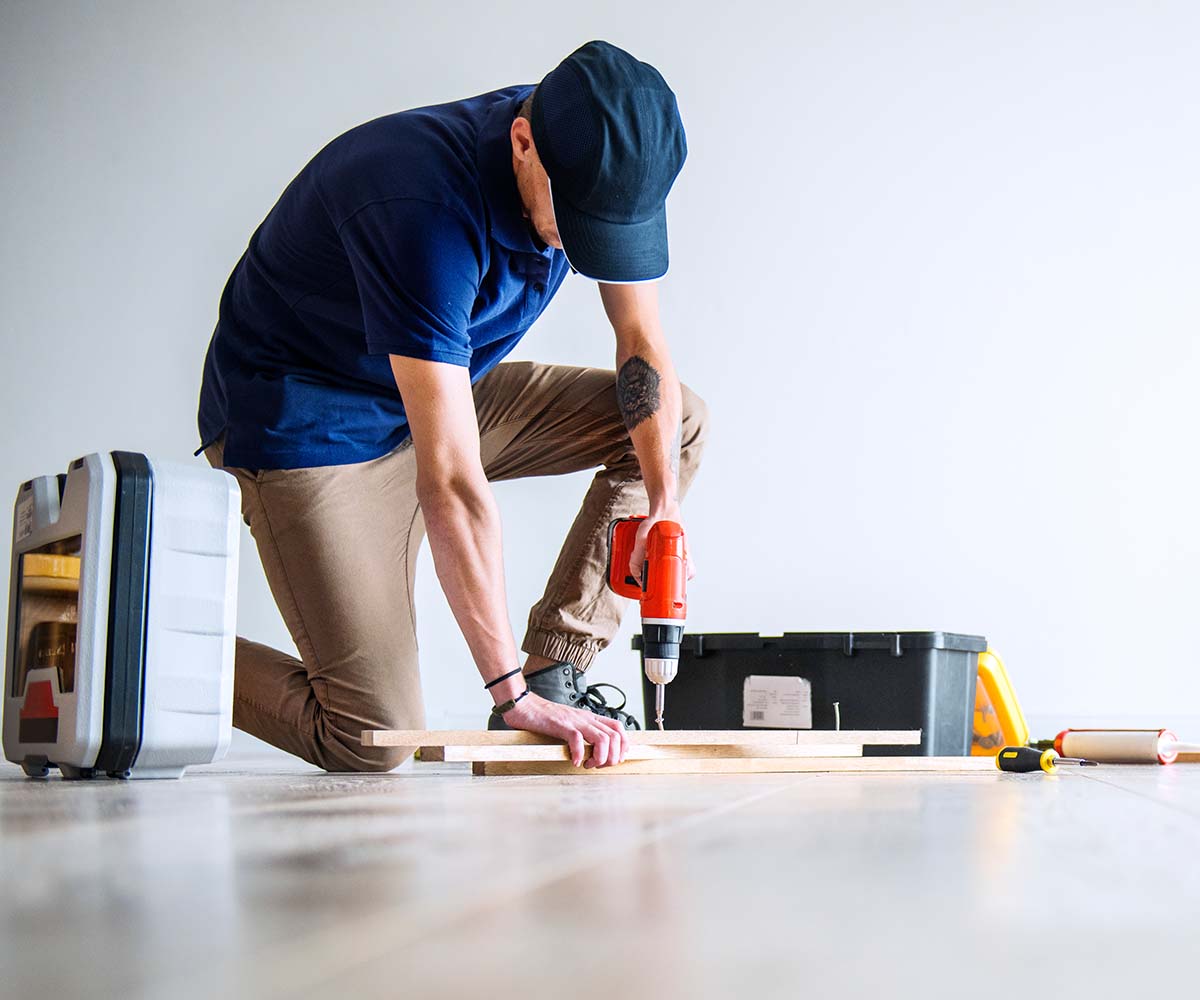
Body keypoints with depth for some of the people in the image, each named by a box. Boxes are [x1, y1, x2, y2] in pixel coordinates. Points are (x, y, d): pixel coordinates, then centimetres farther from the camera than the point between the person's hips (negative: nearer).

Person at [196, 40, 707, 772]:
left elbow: (642, 341, 1)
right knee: (372, 743, -15)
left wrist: (665, 503, -13)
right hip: (306, 427, -8)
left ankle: (555, 671, -2)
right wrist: (511, 692, -38)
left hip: (447, 392, 8)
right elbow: (450, 481, -39)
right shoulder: (423, 209, -36)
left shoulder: (599, 166, -13)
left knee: (679, 422, 1)